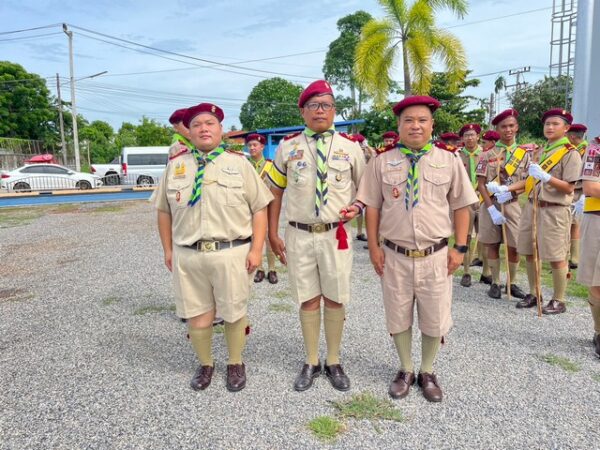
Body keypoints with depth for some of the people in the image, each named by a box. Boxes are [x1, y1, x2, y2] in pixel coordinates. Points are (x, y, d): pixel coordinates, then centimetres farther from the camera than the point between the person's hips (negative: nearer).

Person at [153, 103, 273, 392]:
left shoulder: (239, 163, 3)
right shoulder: (175, 166, 10)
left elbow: (260, 208, 0)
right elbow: (164, 211, 15)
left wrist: (256, 249, -7)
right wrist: (168, 249, 11)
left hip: (232, 253, -2)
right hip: (187, 255, 2)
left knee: (234, 313, 11)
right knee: (196, 316, 11)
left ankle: (235, 364, 33)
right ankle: (205, 365, 35)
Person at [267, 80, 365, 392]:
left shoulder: (350, 146, 2)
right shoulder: (287, 146, 3)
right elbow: (275, 191, 8)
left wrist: (356, 206, -9)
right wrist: (273, 234, 3)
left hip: (336, 235, 0)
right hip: (299, 235, 0)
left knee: (335, 300, 9)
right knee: (308, 300, 10)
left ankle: (334, 362, 29)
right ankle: (311, 363, 28)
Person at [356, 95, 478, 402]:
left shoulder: (449, 161, 1)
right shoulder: (381, 163, 1)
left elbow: (461, 207, 4)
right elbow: (372, 207, 2)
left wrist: (459, 247, -1)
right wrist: (374, 247, -1)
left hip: (435, 256, 0)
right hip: (395, 256, 0)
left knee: (434, 319, 12)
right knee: (398, 317, 14)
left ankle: (427, 372, 35)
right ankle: (405, 370, 36)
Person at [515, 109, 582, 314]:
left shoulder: (571, 153, -7)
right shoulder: (541, 151, 14)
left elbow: (569, 188, -13)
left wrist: (546, 177, -26)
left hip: (554, 211, -7)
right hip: (532, 207, 7)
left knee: (556, 257, 0)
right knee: (530, 253, 11)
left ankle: (559, 301, 13)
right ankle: (533, 294, 25)